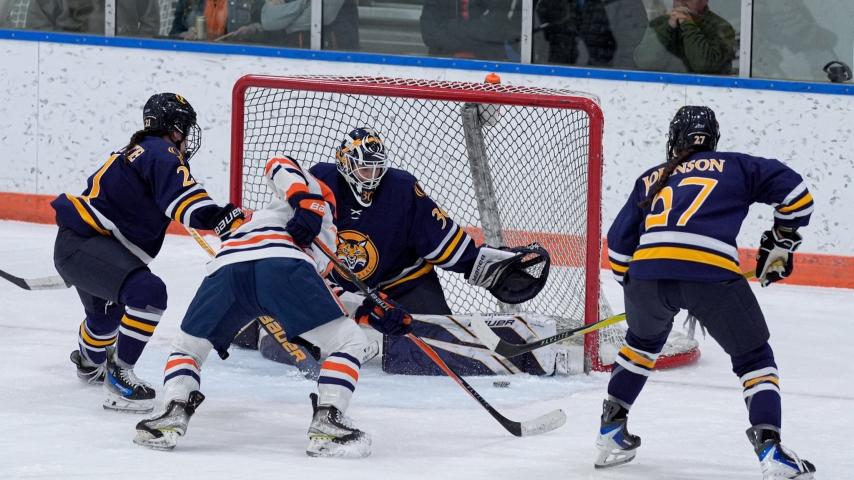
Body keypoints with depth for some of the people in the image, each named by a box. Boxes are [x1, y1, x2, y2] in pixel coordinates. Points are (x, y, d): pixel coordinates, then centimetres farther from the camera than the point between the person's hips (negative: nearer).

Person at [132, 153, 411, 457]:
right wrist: (306, 205, -1)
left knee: (187, 347, 27)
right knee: (350, 342, 7)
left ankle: (174, 413, 3)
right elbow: (280, 167, 14)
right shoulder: (321, 198, 36)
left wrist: (376, 314, 32)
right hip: (281, 263, -6)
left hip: (226, 266, 6)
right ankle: (326, 423, -8)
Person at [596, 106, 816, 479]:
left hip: (647, 270, 3)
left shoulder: (650, 180, 30)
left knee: (644, 339, 34)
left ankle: (611, 434, 34)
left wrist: (635, 291, 40)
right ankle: (770, 450, -4)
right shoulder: (736, 167, 24)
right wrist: (780, 244, 30)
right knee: (753, 357, 14)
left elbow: (619, 245, 27)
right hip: (712, 272, -3)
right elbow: (794, 191, 17)